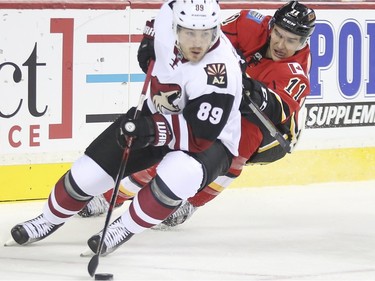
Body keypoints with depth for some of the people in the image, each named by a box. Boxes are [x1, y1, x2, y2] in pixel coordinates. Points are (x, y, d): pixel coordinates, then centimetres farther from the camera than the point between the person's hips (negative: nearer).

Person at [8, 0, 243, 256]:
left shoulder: (220, 70, -38)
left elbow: (201, 136, -35)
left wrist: (154, 130, -45)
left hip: (211, 141, -6)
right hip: (158, 115, 6)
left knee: (180, 172, -37)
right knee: (92, 167, 1)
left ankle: (125, 228, -12)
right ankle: (51, 218, 31)